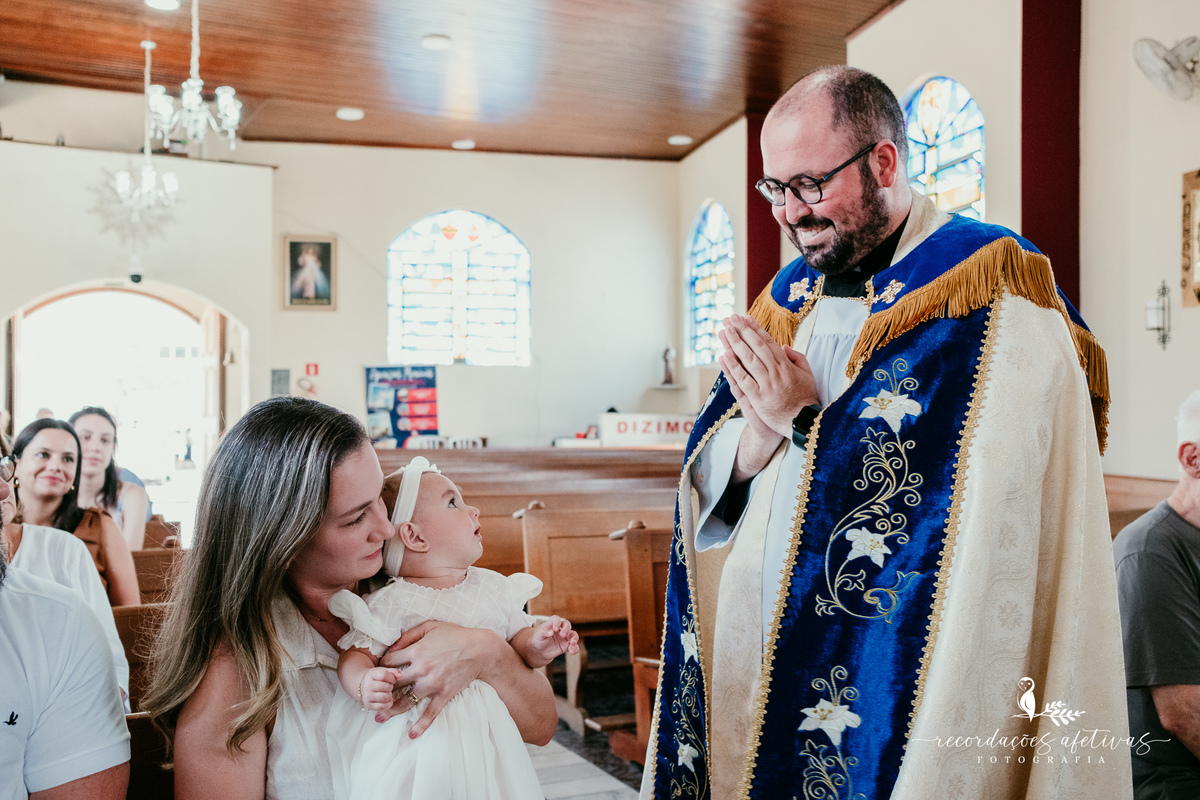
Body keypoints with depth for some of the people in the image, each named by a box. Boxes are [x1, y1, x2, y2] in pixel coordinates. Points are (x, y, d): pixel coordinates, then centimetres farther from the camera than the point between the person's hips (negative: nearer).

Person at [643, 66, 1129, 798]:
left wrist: (807, 424, -16)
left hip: (889, 684, -6)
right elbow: (708, 485, 7)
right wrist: (761, 432, -14)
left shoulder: (993, 303, -12)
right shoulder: (791, 298, 8)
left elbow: (978, 515, -23)